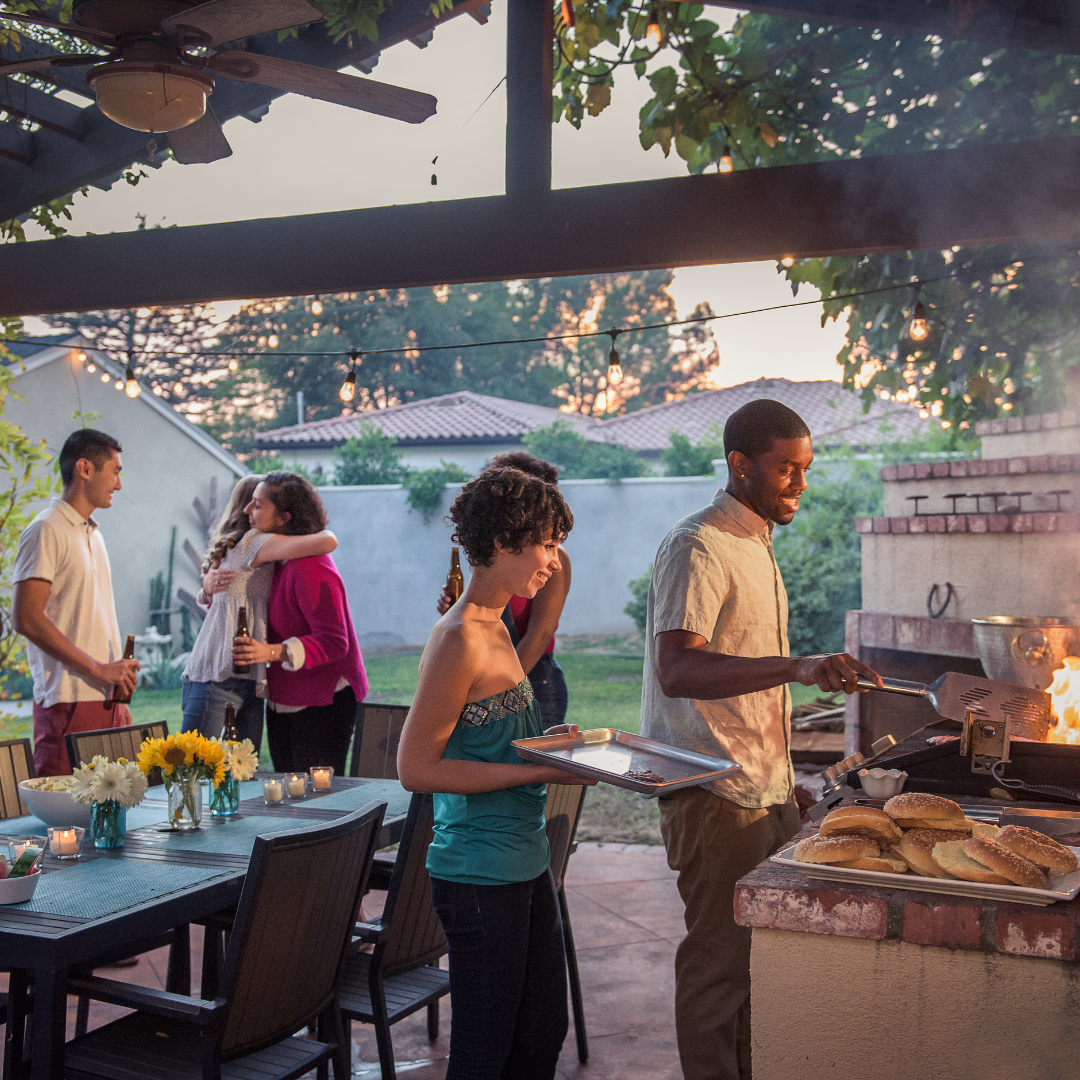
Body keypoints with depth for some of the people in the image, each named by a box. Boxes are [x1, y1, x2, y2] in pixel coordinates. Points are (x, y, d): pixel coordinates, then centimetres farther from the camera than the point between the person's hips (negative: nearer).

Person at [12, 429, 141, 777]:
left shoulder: (92, 534, 20)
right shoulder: (46, 531, -8)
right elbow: (26, 618, -17)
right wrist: (98, 669, -17)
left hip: (103, 697, 8)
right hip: (69, 700, -8)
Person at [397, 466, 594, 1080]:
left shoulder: (494, 630, 10)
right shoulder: (460, 640, -19)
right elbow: (417, 768, -21)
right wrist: (539, 770, -20)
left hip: (525, 862, 9)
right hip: (481, 874, -9)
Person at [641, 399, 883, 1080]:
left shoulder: (758, 545, 16)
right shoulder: (697, 548, -14)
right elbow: (676, 670, -27)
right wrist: (796, 668, -37)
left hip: (766, 787, 9)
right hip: (716, 793, -9)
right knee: (721, 959, 0)